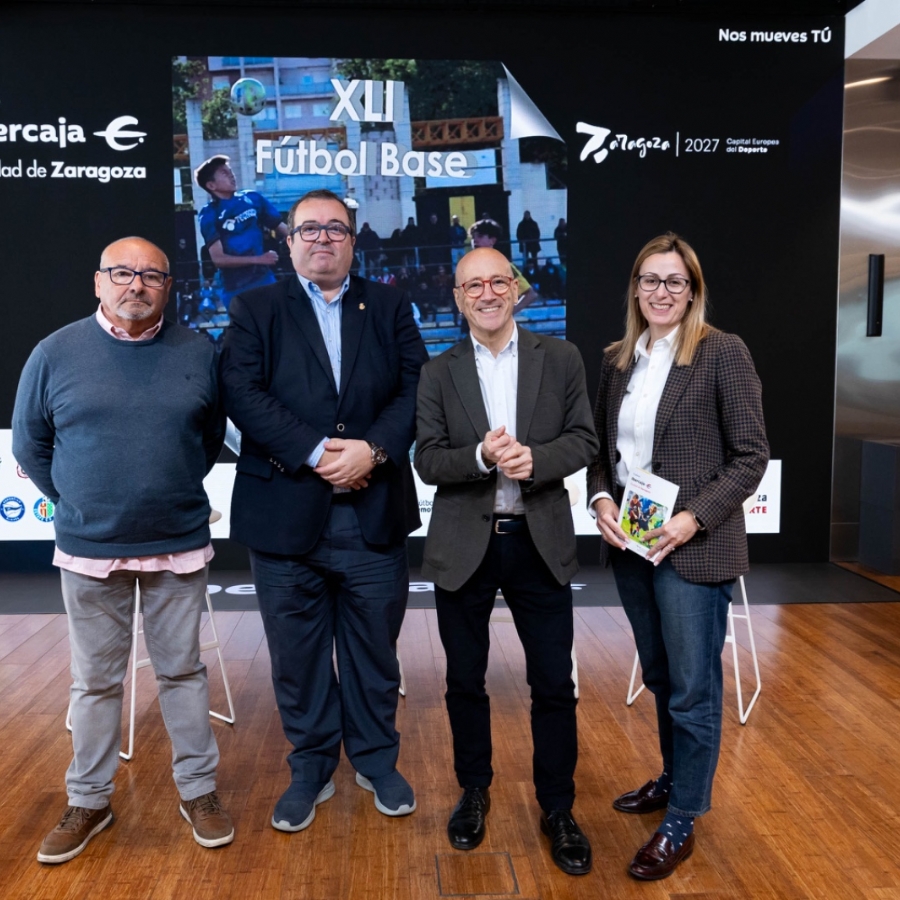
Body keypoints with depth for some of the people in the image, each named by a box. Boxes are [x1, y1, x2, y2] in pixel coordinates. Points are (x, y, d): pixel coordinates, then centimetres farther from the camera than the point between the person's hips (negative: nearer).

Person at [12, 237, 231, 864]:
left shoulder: (198, 353, -1)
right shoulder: (56, 353, -3)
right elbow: (31, 445, 6)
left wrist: (176, 494, 10)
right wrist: (79, 504, 7)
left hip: (180, 546, 0)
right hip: (89, 551, 0)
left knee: (183, 671, 12)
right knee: (96, 681, 13)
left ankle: (199, 790, 27)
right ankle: (89, 802, 30)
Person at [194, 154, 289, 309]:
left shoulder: (253, 199, 5)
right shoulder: (209, 215, -5)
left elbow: (281, 228, 10)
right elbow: (218, 258, -12)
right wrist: (258, 259, -17)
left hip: (265, 279, 3)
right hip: (235, 289, -3)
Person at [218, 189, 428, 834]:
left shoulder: (390, 307, 9)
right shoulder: (255, 310, 5)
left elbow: (416, 388, -2)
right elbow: (243, 393, -9)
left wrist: (372, 449, -17)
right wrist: (316, 452, -18)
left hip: (375, 515, 1)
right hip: (285, 515, 0)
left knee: (375, 650, 14)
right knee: (298, 657, 12)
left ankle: (377, 760, 34)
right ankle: (311, 768, 32)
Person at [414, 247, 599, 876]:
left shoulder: (561, 359, 2)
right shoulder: (439, 372, 2)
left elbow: (584, 440, -2)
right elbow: (427, 460, -4)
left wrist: (534, 459, -21)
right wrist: (482, 457, -22)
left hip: (540, 542, 0)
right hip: (463, 546, 1)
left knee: (555, 684, 7)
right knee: (465, 681, 14)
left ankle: (558, 810, 26)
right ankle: (475, 791, 36)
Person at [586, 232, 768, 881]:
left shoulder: (723, 353, -9)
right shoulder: (618, 360, 8)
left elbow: (751, 455, -9)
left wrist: (694, 518, -18)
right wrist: (601, 498, -5)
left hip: (693, 548, -5)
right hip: (630, 544, 6)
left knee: (693, 688, 5)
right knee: (660, 677, 20)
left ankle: (681, 824, 22)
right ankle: (676, 780, 41)